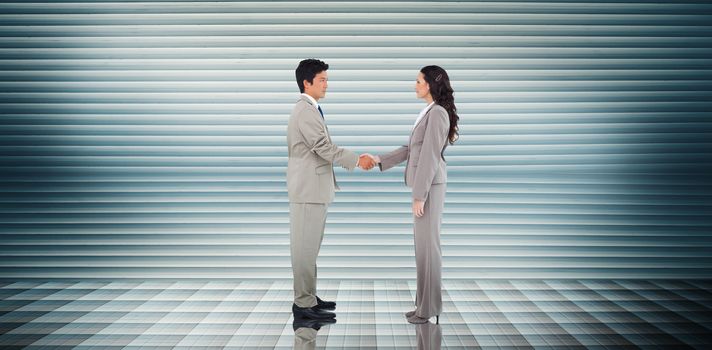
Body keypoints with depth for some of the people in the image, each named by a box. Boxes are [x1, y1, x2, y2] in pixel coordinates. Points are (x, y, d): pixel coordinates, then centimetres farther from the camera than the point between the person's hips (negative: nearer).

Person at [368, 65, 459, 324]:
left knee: (428, 244, -3)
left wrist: (420, 195, -19)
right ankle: (425, 303, 21)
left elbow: (430, 156, -19)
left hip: (430, 185, -10)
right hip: (424, 184, 10)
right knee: (424, 244, 13)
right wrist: (380, 160, 15)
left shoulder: (437, 113, -15)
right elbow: (411, 149, 19)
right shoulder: (429, 112, 15)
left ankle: (429, 308, 6)